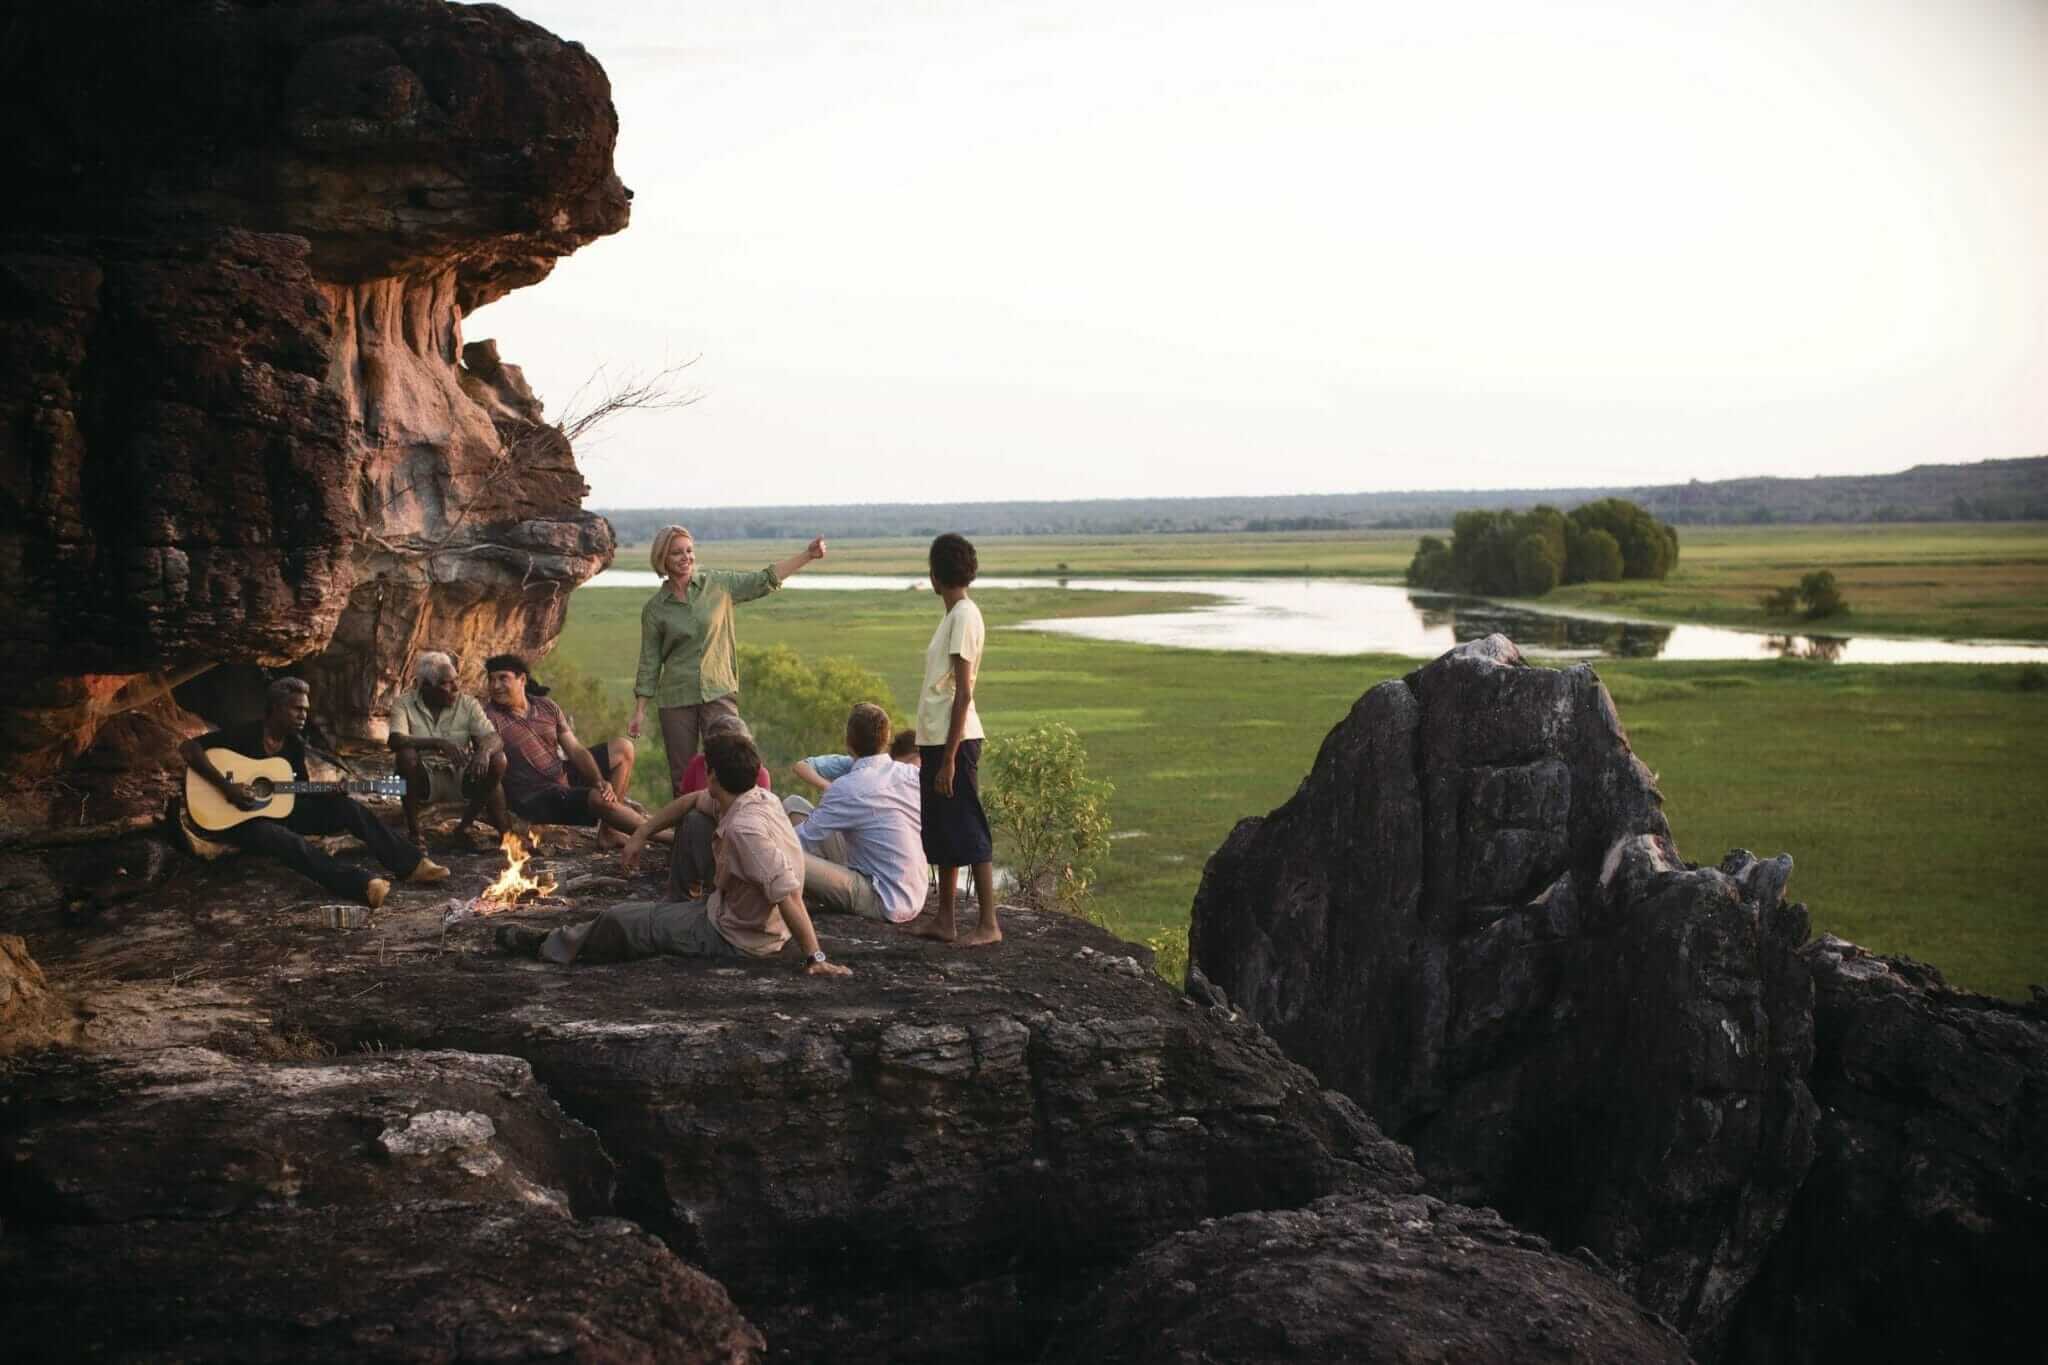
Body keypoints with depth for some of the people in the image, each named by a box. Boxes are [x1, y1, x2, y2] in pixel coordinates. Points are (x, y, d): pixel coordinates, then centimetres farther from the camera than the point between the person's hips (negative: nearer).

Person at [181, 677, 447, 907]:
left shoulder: (295, 743, 4)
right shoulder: (244, 735, -15)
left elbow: (302, 789, 10)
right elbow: (188, 748, -23)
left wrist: (329, 792, -12)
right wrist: (227, 787, -30)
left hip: (280, 809, 7)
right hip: (241, 819, -7)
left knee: (346, 807, -12)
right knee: (289, 841, -38)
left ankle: (412, 865, -19)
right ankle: (362, 885, -58)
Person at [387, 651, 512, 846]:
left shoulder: (467, 703, -2)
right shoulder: (404, 704, -8)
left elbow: (494, 739, -12)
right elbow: (395, 741, -25)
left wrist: (484, 751, -38)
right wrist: (438, 744, -39)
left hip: (461, 778, 2)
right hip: (424, 780, -2)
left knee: (497, 760, -23)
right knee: (407, 755, -33)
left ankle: (466, 825, -4)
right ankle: (413, 831, -17)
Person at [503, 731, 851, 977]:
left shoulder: (744, 829, -32)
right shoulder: (755, 796, -3)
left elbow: (788, 896, -35)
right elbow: (690, 801, 15)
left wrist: (815, 958, -34)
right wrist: (641, 834, 13)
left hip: (735, 937, -9)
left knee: (622, 920, 4)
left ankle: (551, 945, 27)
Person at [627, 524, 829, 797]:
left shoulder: (717, 584, 4)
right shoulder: (654, 608, 2)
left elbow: (765, 581, 3)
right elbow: (649, 663, 5)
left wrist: (808, 555, -7)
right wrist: (640, 711, 2)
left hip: (719, 693, 0)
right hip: (676, 698, 0)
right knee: (681, 778, 5)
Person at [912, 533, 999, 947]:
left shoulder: (964, 616, -15)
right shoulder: (954, 615, 14)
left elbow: (963, 694, -18)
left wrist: (949, 757, -19)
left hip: (954, 741, -10)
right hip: (936, 740, 10)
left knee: (969, 832, -5)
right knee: (941, 834, 14)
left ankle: (989, 924, 0)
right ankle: (943, 919, 21)